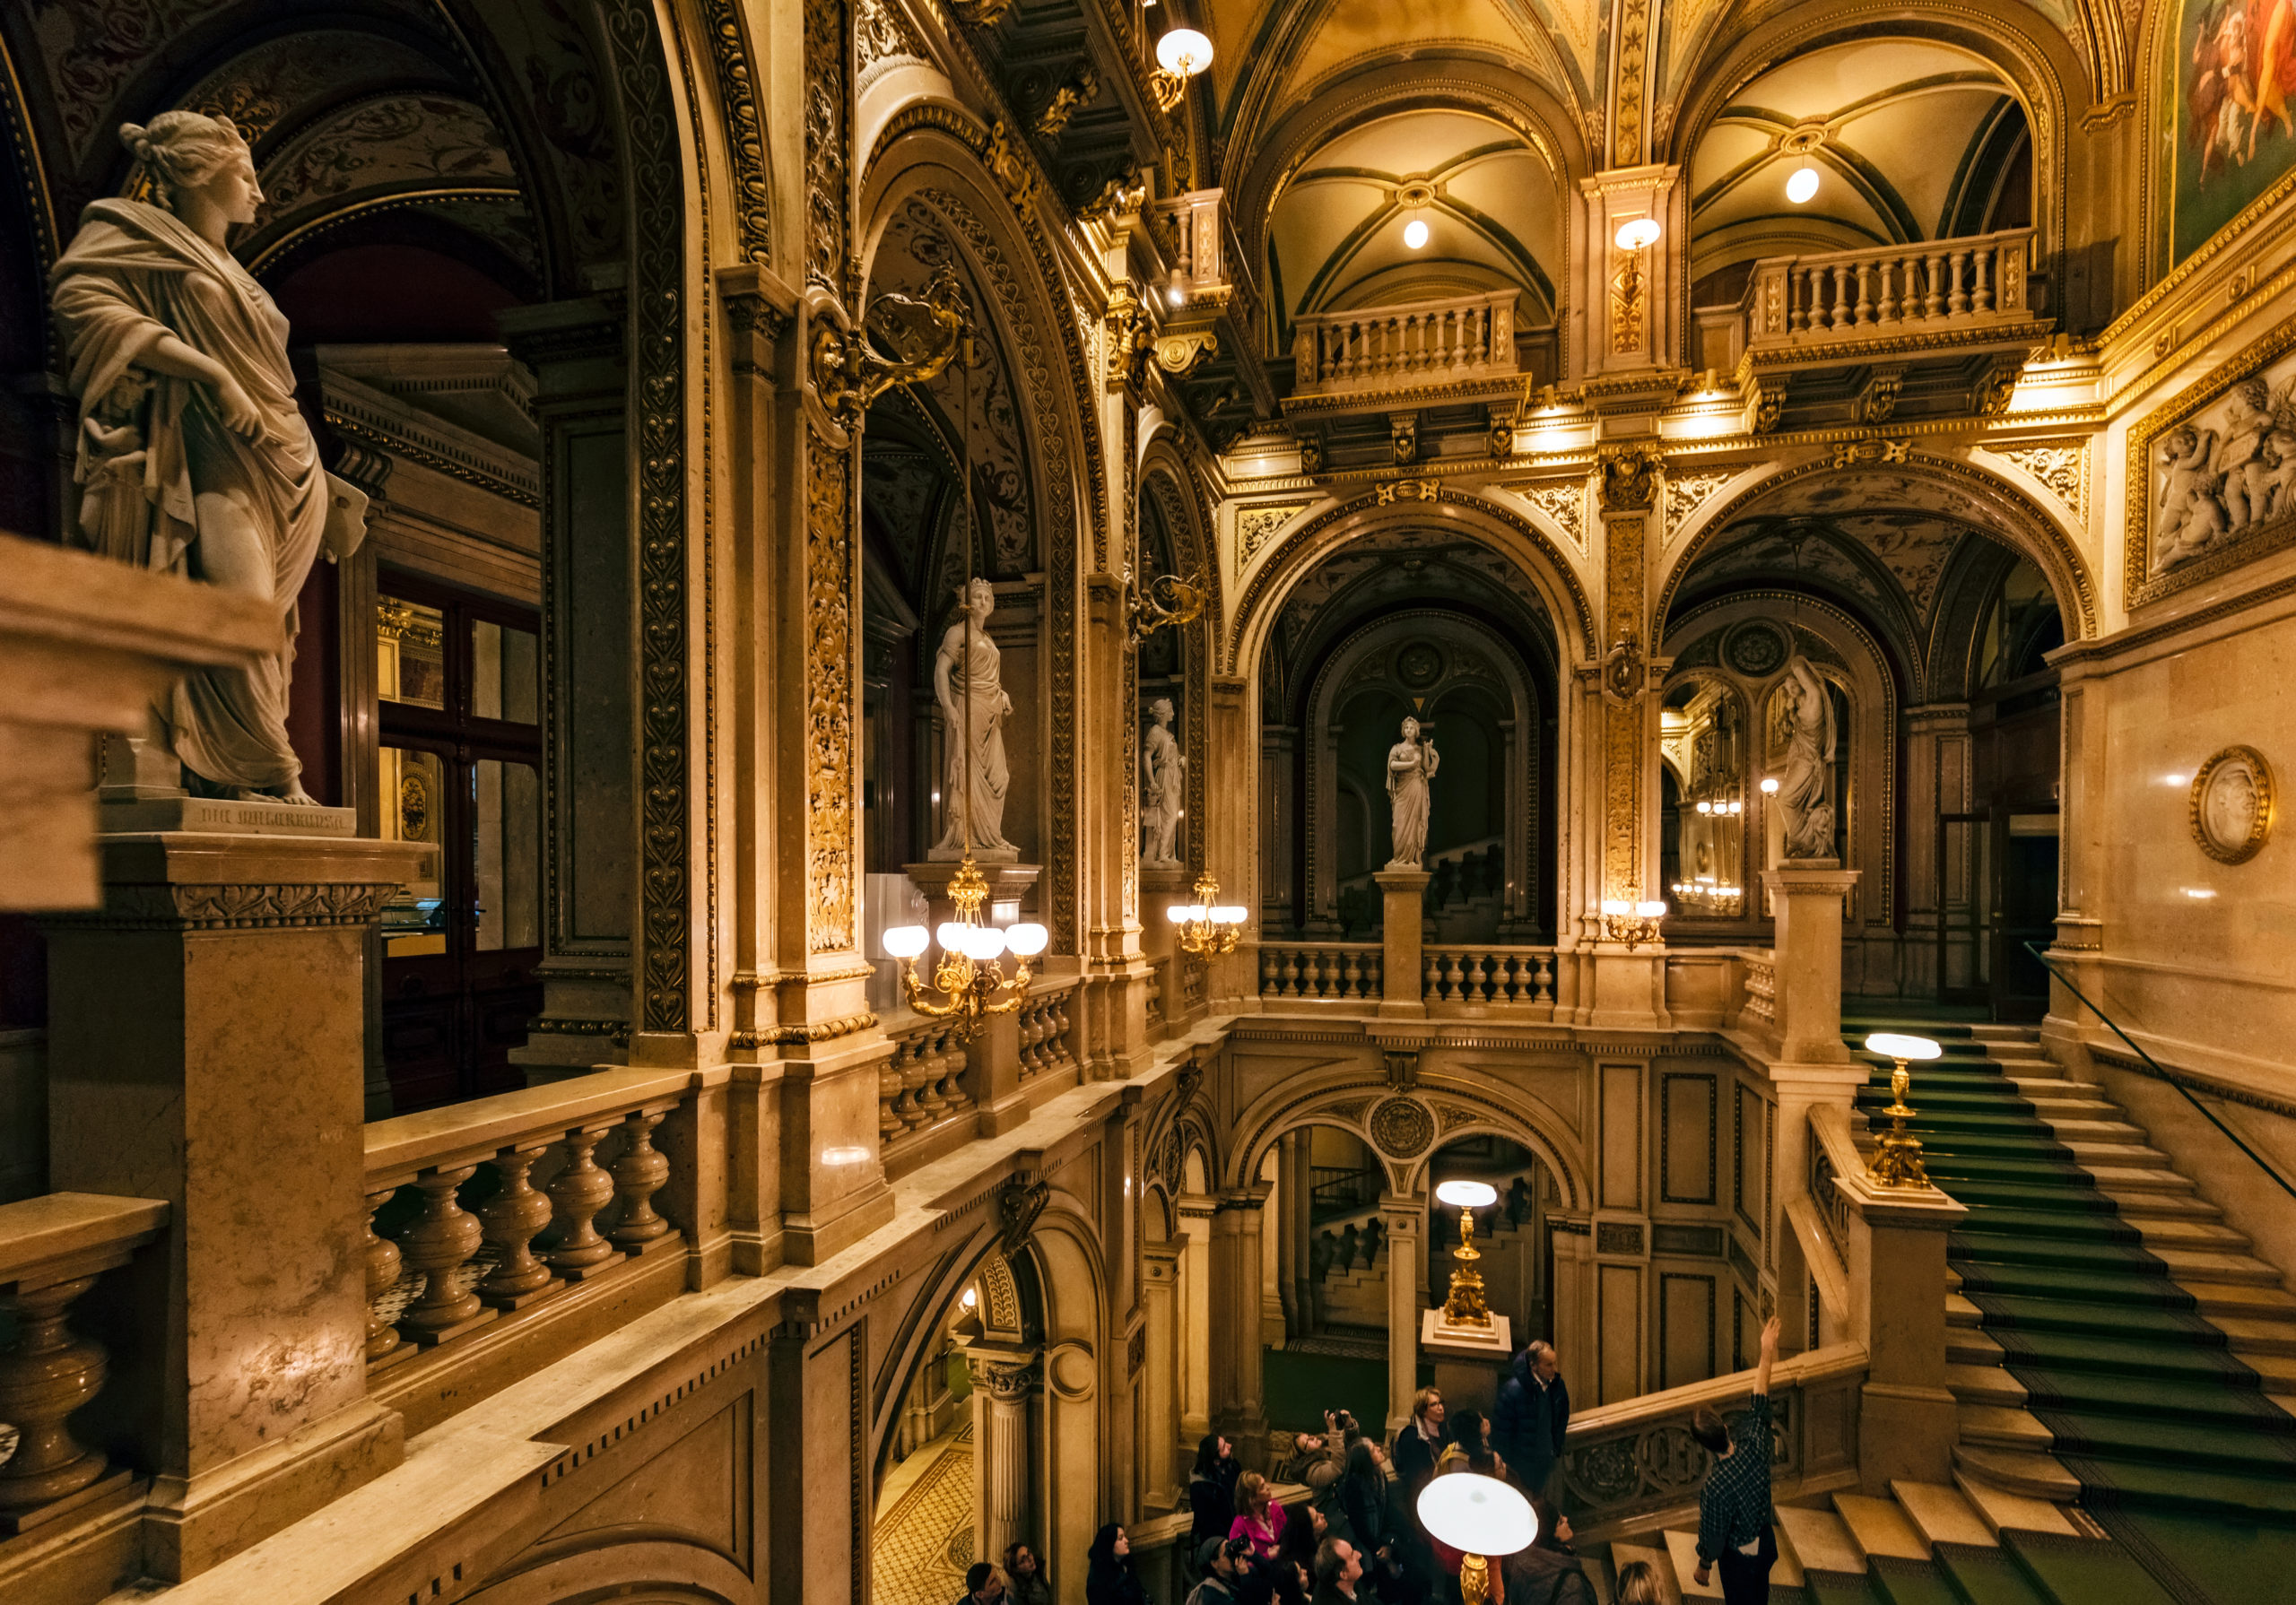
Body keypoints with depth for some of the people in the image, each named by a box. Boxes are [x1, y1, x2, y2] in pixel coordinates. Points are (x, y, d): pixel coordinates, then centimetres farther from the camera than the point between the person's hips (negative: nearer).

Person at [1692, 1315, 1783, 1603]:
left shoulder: (1714, 1488, -39)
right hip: (1766, 1540, 5)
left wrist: (1703, 1566, -2)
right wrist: (1768, 1353, -3)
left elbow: (1712, 1536, -23)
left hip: (1739, 1554, -5)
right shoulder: (1753, 1446, -27)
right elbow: (1760, 1403, -12)